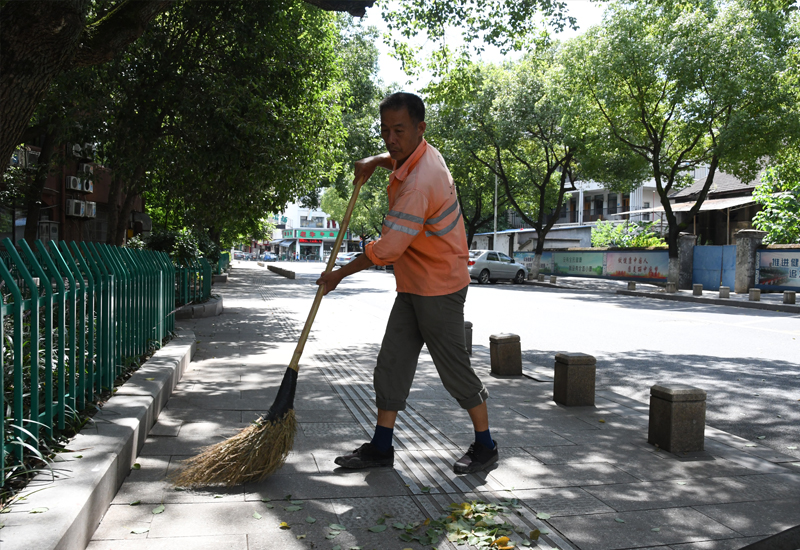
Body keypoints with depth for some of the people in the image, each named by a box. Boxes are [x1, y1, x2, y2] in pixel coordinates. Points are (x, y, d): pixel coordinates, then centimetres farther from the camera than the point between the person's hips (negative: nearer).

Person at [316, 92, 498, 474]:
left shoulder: (419, 183, -27)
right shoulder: (421, 154, 5)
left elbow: (387, 250, -28)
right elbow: (397, 157, 34)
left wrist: (339, 274, -14)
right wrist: (375, 161, 12)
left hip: (439, 288, -10)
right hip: (413, 286, 10)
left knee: (454, 369, 1)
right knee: (391, 364, 8)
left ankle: (485, 446, 19)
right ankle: (382, 447, 15)